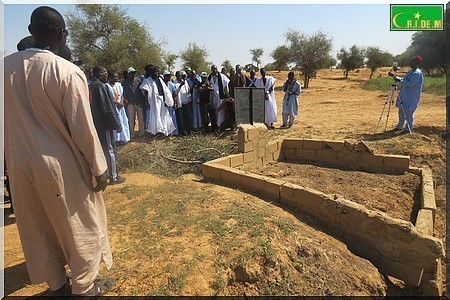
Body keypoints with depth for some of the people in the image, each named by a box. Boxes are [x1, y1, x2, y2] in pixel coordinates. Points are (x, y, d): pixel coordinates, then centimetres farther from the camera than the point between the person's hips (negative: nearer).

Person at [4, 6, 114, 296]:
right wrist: (99, 168, -6)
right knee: (80, 226, 14)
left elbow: (10, 121, 6)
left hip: (20, 163, 6)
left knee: (38, 229, 20)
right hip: (60, 164, -5)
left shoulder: (7, 66, -1)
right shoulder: (68, 71, -17)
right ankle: (85, 287, 31)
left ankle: (56, 284, 40)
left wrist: (14, 157, 17)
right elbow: (83, 127, -16)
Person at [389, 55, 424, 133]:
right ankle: (400, 126, 29)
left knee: (408, 112, -3)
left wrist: (400, 80, -23)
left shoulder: (418, 73, -16)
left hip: (411, 98, -9)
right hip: (404, 96, 10)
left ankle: (408, 128, 9)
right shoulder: (410, 72, 14)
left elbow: (411, 84, -24)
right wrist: (395, 76, 9)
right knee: (401, 111, 16)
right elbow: (403, 80, 19)